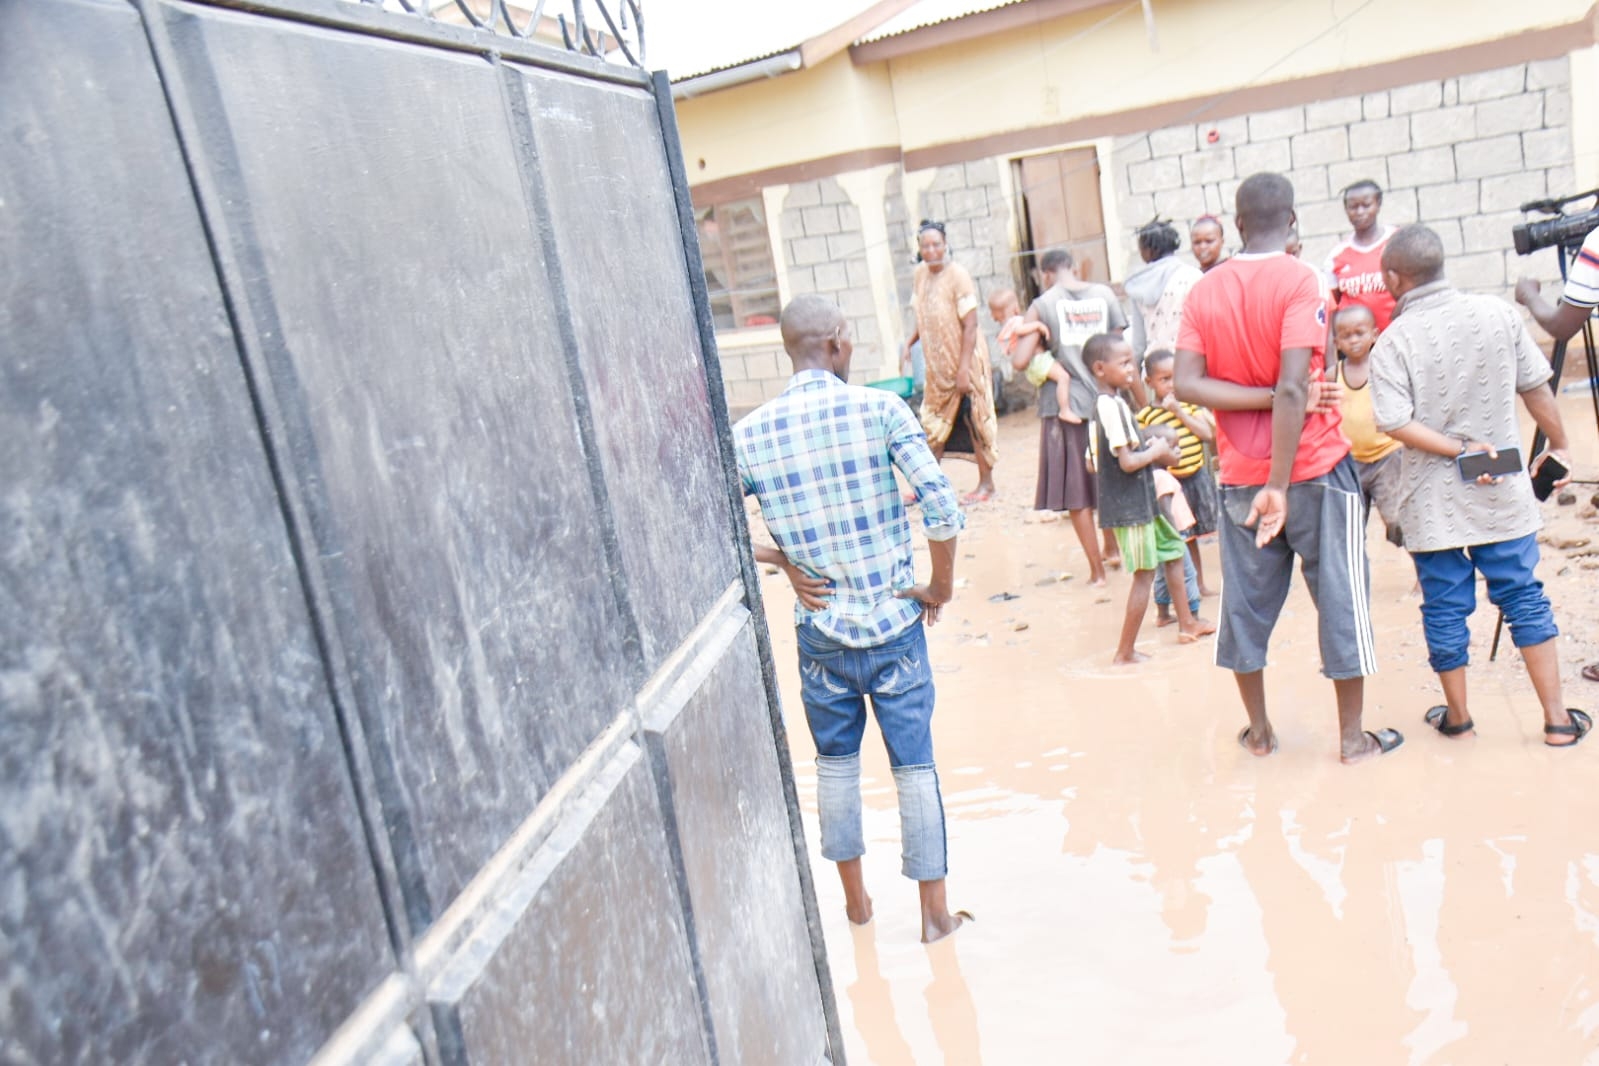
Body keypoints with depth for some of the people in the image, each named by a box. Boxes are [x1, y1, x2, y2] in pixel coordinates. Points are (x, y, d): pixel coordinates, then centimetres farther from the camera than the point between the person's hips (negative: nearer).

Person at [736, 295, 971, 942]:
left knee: (835, 761, 20)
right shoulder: (878, 409, -11)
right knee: (915, 765, 10)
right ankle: (935, 912, 21)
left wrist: (783, 560, 4)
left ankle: (855, 899, 35)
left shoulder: (749, 433, -4)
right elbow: (941, 505, -17)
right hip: (894, 621, -2)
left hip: (820, 628, 2)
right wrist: (941, 584, -3)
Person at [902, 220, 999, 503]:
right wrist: (910, 340, -2)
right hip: (937, 365, 7)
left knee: (975, 421, 0)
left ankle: (986, 483, 12)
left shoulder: (958, 276, -16)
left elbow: (970, 325, -19)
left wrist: (964, 369, -22)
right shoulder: (920, 273, 3)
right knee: (933, 426, 12)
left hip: (965, 363, -7)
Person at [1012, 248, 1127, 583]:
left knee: (1076, 494, 6)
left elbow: (1020, 361, -13)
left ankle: (1097, 570, 11)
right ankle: (1112, 549, 39)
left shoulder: (1043, 304, -6)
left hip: (1065, 407, -3)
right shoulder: (1104, 295, 2)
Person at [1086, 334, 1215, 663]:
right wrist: (1156, 452, -6)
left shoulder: (1104, 404, 10)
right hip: (1129, 507, -10)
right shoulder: (1113, 405, -20)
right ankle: (1125, 653, 4)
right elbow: (1127, 462, -26)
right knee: (1145, 574, -4)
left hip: (1140, 503, 10)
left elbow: (1094, 464, 14)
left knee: (1173, 551, 23)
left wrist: (1151, 450, 11)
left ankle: (1187, 623, 37)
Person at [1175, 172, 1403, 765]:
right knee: (1340, 596, 8)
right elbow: (1292, 389, -21)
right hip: (1314, 468, -4)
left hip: (1240, 476, 4)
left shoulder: (1204, 292, 2)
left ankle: (1259, 731, 24)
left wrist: (1266, 398, -12)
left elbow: (1186, 384, -10)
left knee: (1246, 598, 13)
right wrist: (1280, 487, -21)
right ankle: (1352, 738, 17)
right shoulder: (1297, 280, -11)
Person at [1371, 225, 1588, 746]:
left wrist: (1459, 448, -13)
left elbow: (1396, 423, -21)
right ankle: (1557, 718, 14)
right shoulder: (1498, 314, -2)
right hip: (1502, 494, 3)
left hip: (1433, 503, -2)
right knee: (1525, 599, 11)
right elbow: (1537, 390, 5)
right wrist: (1559, 445, 18)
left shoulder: (1393, 342, -11)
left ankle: (1457, 714, 22)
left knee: (1445, 609, 9)